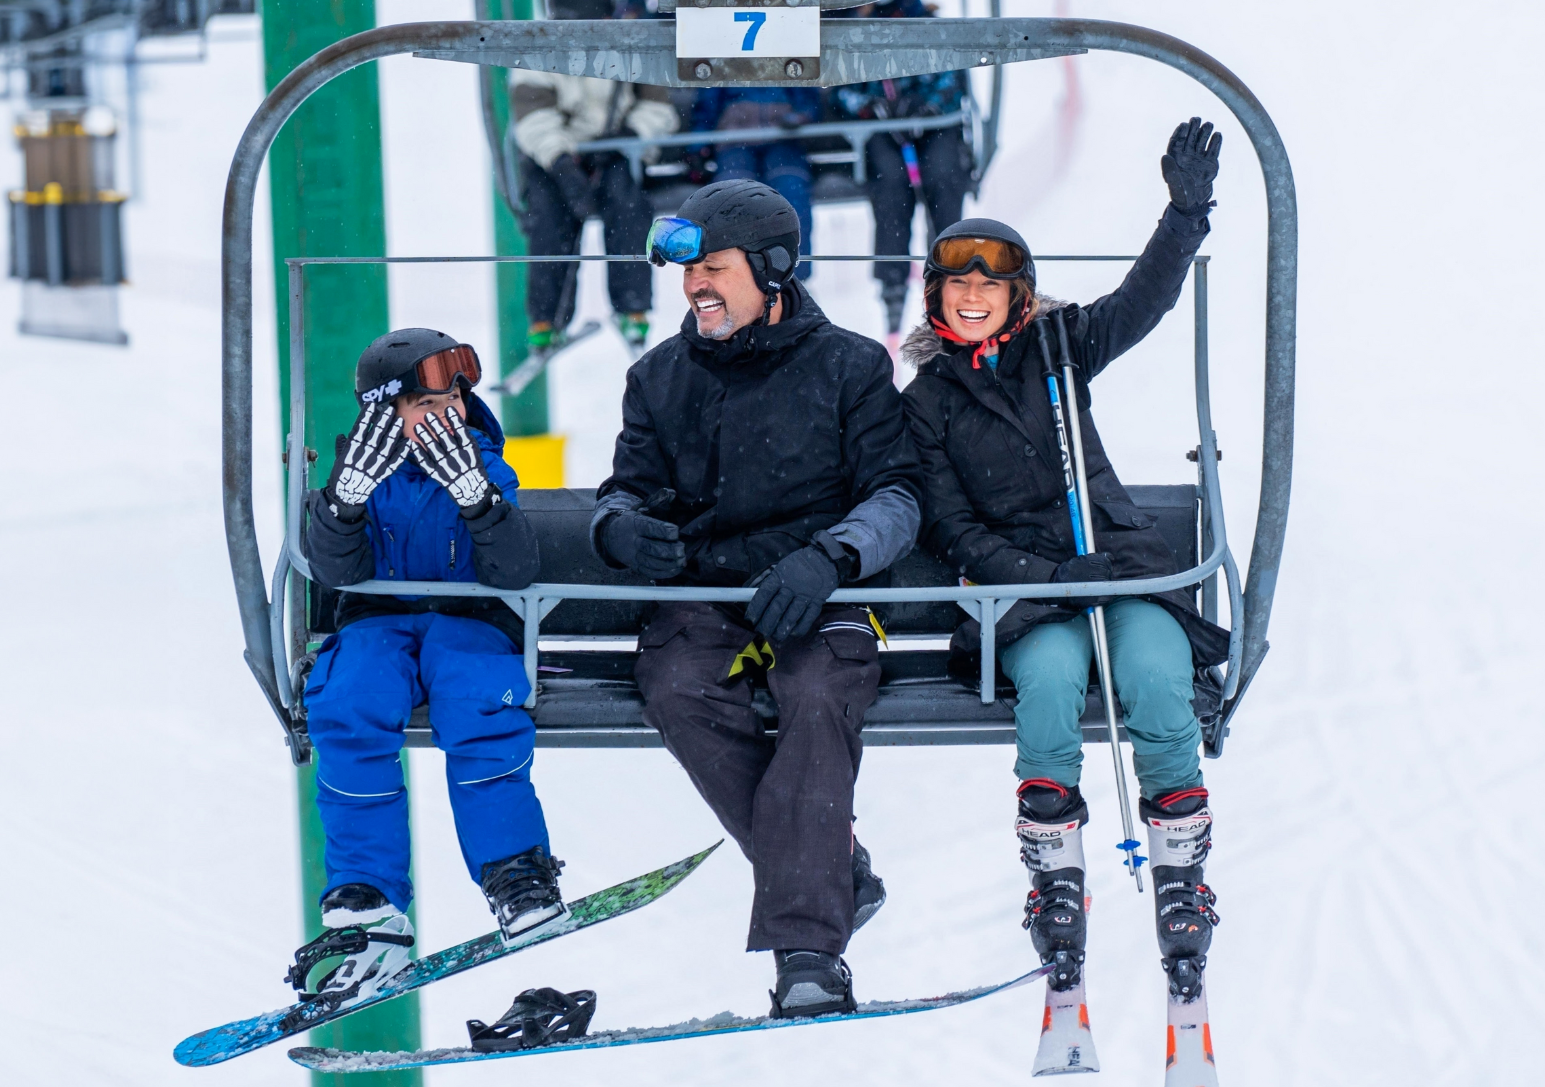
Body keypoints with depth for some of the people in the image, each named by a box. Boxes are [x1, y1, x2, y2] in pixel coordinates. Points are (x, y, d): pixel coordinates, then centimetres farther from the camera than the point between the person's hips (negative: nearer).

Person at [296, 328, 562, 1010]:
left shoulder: (482, 467, -1)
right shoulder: (362, 467, -1)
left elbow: (514, 572, -15)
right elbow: (337, 572, -13)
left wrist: (474, 494, -31)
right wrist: (347, 493, -30)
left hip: (468, 620, 0)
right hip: (379, 623, 1)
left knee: (479, 699, -35)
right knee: (348, 703, -31)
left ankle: (514, 872, -27)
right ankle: (367, 902, -29)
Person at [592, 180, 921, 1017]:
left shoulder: (849, 368, 5)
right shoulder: (660, 378, 14)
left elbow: (897, 496, -1)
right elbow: (628, 489, 14)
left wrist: (829, 557, -22)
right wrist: (620, 524, -13)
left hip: (817, 599, -3)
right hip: (702, 596, 3)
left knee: (818, 697, -35)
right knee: (678, 691, -32)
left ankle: (806, 945, -39)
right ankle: (837, 874, -23)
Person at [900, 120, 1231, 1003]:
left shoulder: (1057, 349, 11)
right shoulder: (927, 400, 8)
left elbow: (1143, 301, -2)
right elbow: (953, 531, 3)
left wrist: (1187, 212, -17)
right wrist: (1044, 577, -12)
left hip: (1125, 564, 1)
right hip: (1024, 589, -1)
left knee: (1158, 676, -30)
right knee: (1051, 676, -34)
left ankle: (1183, 887, -20)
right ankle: (1056, 888, -23)